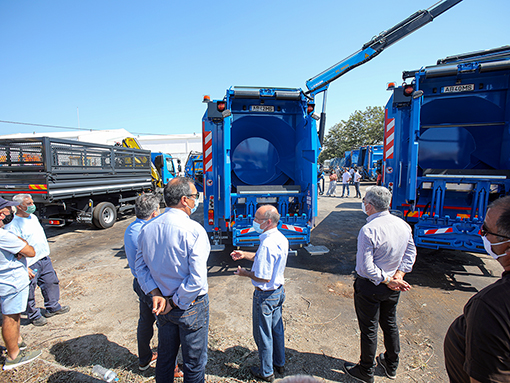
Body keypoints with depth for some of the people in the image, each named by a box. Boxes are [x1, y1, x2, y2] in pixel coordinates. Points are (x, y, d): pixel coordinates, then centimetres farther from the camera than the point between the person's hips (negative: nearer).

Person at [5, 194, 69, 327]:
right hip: (30, 265, -8)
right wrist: (25, 268, -22)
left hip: (45, 259, 8)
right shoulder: (13, 225, -18)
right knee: (29, 292, 8)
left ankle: (53, 307, 35)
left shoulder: (33, 217, 9)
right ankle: (34, 315, 26)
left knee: (51, 282, 17)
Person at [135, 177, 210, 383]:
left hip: (163, 305, 6)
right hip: (191, 307, -6)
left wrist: (156, 294, -3)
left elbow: (140, 266, 2)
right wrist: (176, 302, -14)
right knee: (194, 364, 17)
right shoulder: (194, 231, -25)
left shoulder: (147, 228, -5)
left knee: (164, 357, 28)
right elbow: (197, 279, -27)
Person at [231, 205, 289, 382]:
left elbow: (264, 277, -28)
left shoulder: (267, 244, -32)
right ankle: (280, 364, 44)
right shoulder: (282, 239, -2)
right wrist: (245, 254, 7)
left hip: (265, 295, -9)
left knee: (263, 334, 13)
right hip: (279, 290, 9)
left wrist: (245, 273, -11)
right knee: (277, 329, 25)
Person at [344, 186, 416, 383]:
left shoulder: (368, 230, -28)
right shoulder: (403, 225, -5)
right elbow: (411, 253, 3)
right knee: (390, 324, 25)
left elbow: (366, 267, -26)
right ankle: (391, 366, 46)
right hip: (392, 288, 7)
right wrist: (398, 276, -3)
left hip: (370, 286, -7)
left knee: (369, 329, 12)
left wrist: (387, 280, -13)